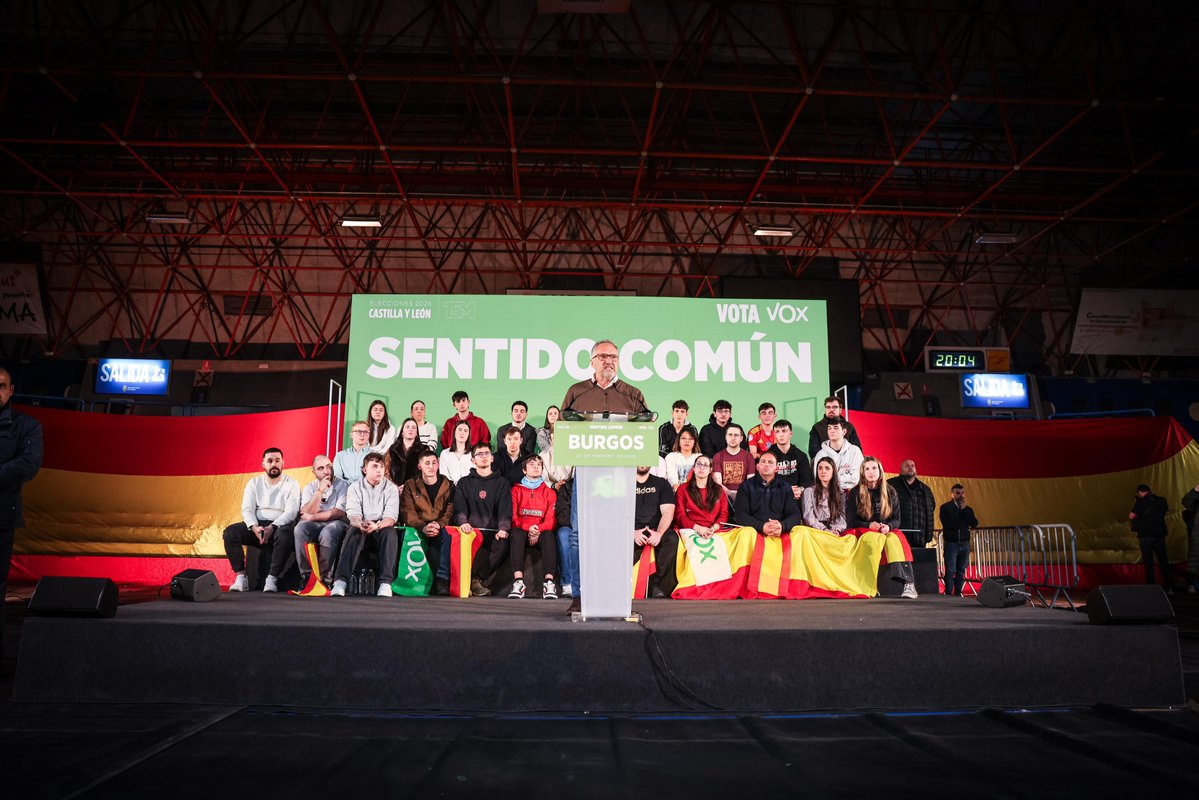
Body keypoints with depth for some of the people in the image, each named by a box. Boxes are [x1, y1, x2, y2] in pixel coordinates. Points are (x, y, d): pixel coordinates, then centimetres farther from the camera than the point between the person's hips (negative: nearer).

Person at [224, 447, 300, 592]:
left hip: (280, 525, -3)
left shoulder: (291, 484, 3)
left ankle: (272, 579, -30)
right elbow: (247, 509, 2)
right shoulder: (254, 483, 13)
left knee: (285, 535, -37)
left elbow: (291, 512, -8)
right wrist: (255, 527, -19)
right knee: (230, 532, -23)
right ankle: (241, 577, -21)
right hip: (256, 525, 3)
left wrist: (272, 527, -25)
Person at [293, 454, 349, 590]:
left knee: (327, 533, -37)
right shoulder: (310, 487, 13)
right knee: (300, 528, -30)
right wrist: (320, 491, -10)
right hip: (315, 525, 3)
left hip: (336, 524, -3)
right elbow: (306, 513, -3)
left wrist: (313, 517, -5)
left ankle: (325, 577, -24)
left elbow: (339, 513, -8)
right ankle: (306, 576, -22)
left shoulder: (343, 486, 3)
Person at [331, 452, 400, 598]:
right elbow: (353, 515, -9)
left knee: (390, 532, -33)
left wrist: (376, 525, -34)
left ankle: (386, 583, -41)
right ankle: (341, 581, -44)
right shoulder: (355, 487, 4)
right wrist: (360, 524, -35)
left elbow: (391, 517, -11)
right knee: (353, 532, -33)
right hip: (361, 530, 0)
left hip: (382, 530, 0)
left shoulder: (391, 488, 2)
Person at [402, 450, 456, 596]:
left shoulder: (448, 485, 12)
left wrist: (439, 525, -21)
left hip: (441, 528, 0)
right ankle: (441, 580, -31)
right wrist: (423, 527, -21)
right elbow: (407, 512, -2)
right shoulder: (410, 485, 11)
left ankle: (443, 580, -39)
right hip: (419, 528, 0)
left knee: (448, 534, -35)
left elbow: (451, 511, 1)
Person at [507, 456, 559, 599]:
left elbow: (552, 519, 4)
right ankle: (518, 581, -46)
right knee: (516, 533, -35)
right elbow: (513, 516, 4)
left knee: (549, 535, -34)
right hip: (522, 530, 0)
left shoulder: (549, 492, 16)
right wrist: (528, 528, -15)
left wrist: (538, 529, -16)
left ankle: (549, 582, -45)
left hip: (542, 532, 1)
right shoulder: (516, 490, 14)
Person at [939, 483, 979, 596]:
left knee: (961, 571, 5)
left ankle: (958, 593, 10)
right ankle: (948, 594, -4)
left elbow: (974, 523, -2)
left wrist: (964, 509, -6)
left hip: (964, 543, 4)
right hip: (951, 543, -4)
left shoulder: (968, 509, 14)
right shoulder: (945, 508, 1)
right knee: (950, 571, -6)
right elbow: (948, 524, -12)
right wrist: (963, 520, -4)